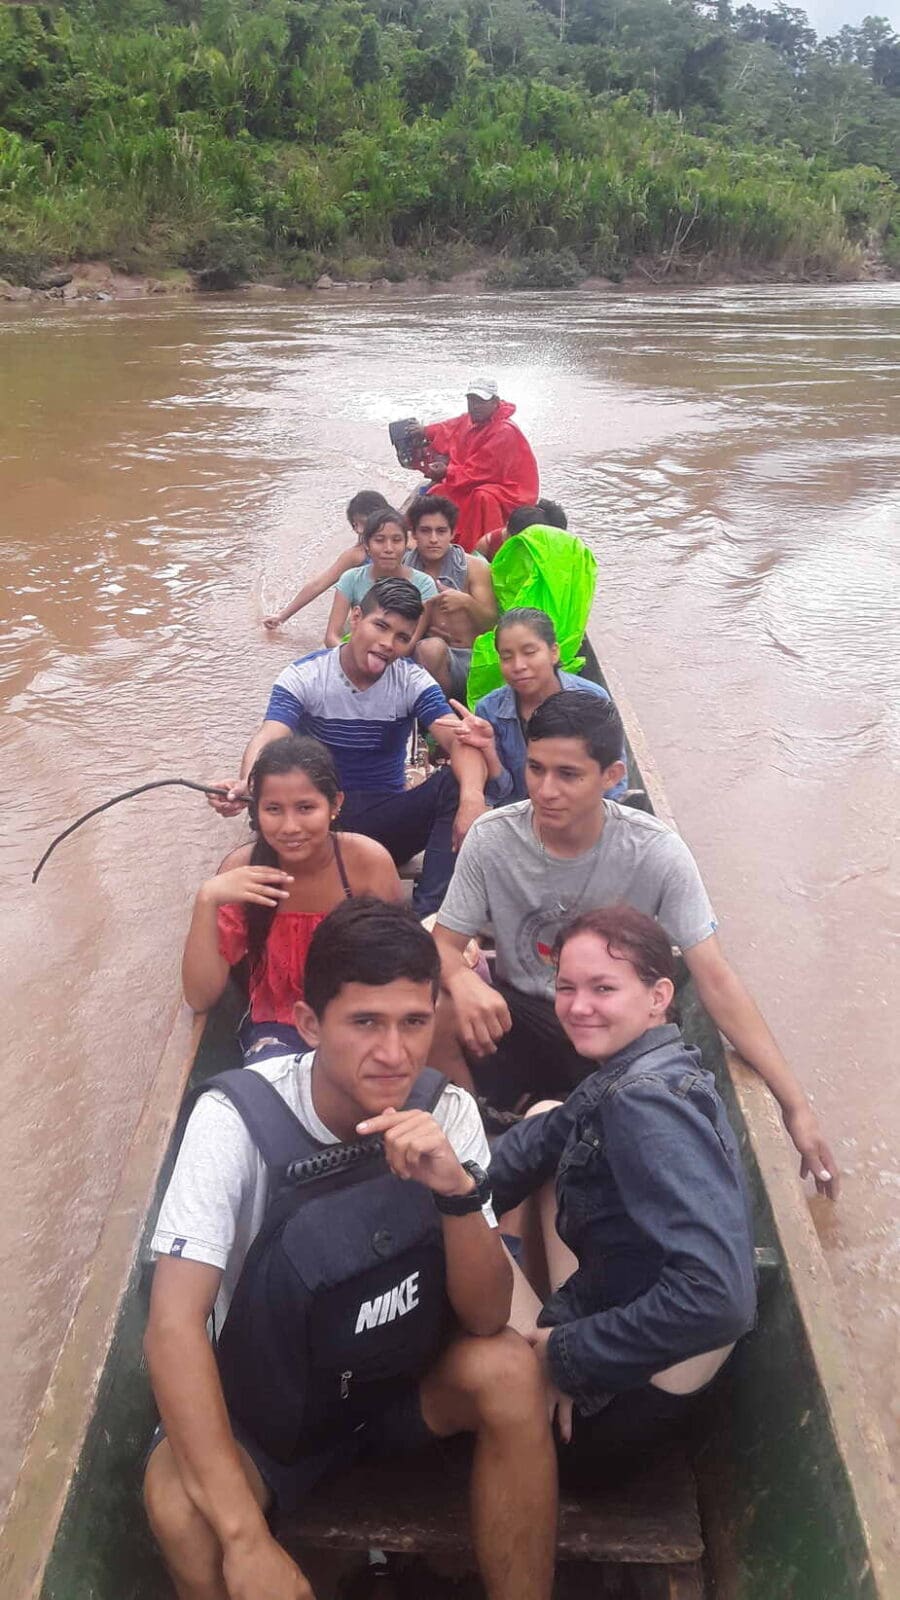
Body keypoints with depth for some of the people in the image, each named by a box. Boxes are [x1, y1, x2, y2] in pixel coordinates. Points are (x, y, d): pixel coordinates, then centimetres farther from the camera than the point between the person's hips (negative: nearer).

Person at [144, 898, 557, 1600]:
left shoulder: (448, 1113, -16)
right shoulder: (236, 1117, -25)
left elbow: (487, 1319, -17)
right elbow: (174, 1325, -28)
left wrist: (459, 1190, -37)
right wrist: (246, 1538, -34)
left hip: (404, 1371, 3)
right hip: (268, 1392, -2)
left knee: (509, 1370, -26)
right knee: (178, 1501, -32)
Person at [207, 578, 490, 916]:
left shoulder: (413, 682, -2)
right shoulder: (302, 677, -6)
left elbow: (460, 741, -17)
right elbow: (267, 741, -23)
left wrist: (472, 796, -41)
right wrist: (247, 785, -48)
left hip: (385, 824, 2)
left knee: (454, 783, -28)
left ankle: (426, 914, -36)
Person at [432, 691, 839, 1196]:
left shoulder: (656, 851, -20)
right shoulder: (492, 838, -15)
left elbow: (715, 979, -20)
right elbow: (445, 944, -9)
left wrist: (796, 1104, -27)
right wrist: (464, 981, -37)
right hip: (521, 1011, 1)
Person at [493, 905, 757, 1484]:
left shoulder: (644, 1100, -28)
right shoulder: (649, 1071, 0)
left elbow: (717, 1295, -37)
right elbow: (539, 1141, 14)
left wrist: (567, 1353, -23)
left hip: (630, 1392, -9)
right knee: (547, 1118, 15)